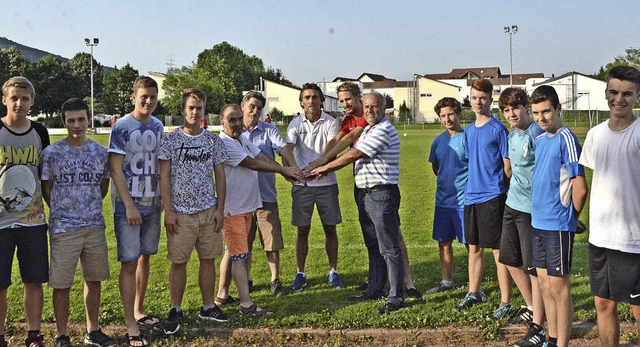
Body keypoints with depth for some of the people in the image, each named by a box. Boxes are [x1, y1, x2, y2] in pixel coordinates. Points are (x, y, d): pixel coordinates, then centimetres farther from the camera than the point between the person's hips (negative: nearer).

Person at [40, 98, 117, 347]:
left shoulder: (100, 152, 5)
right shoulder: (51, 153, -3)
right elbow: (46, 189, 4)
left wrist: (88, 207, 10)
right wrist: (64, 211, 4)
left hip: (95, 226, 3)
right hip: (63, 229, -3)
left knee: (94, 280, 11)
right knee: (61, 284, 1)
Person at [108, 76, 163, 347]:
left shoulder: (157, 127, 8)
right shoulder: (122, 127, -10)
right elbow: (115, 169, -13)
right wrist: (129, 206, -17)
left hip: (152, 204, 6)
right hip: (128, 205, -6)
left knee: (145, 257, 14)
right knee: (129, 263, -4)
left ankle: (138, 312, 29)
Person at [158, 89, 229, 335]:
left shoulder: (213, 141, 6)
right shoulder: (171, 139, -2)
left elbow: (220, 176, 8)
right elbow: (164, 177, -3)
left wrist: (220, 209, 2)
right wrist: (168, 211, -9)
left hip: (208, 211, 3)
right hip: (180, 212, -2)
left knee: (208, 259, 8)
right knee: (178, 262, 2)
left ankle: (208, 307, 20)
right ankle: (176, 310, 15)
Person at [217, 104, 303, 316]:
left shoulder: (243, 137, 13)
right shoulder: (223, 144, -17)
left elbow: (262, 157, 7)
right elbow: (252, 164, -20)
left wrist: (286, 172, -7)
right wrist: (283, 169, -17)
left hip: (247, 205, 9)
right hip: (232, 208, -9)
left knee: (232, 252, 17)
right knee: (239, 255, -8)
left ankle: (222, 293, 29)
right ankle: (246, 305, -6)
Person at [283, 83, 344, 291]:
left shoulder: (330, 123, -2)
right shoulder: (295, 124, 0)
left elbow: (331, 150, -17)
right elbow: (287, 149, -14)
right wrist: (293, 168, -36)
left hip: (327, 183, 0)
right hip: (302, 185, 0)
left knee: (330, 229, 7)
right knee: (302, 230, 6)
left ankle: (333, 273, 21)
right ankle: (300, 274, 18)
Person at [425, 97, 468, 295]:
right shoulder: (438, 141, 8)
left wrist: (464, 185, -10)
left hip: (463, 200, -6)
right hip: (443, 200, 6)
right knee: (444, 242, 14)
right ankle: (447, 282, 27)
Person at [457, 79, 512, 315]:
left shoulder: (498, 129, -7)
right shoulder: (469, 131, 12)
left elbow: (508, 166, -6)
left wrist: (503, 189, -4)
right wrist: (471, 187, 15)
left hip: (493, 196, -6)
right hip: (471, 196, 7)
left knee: (498, 250, -2)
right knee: (474, 248, 15)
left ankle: (505, 302, 5)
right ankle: (474, 293, 29)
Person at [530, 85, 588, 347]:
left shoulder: (566, 138, -13)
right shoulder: (539, 140, 11)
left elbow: (580, 189, -14)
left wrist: (570, 217, 0)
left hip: (558, 226, -8)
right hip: (538, 224, 8)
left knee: (558, 288, 0)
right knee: (545, 285, 15)